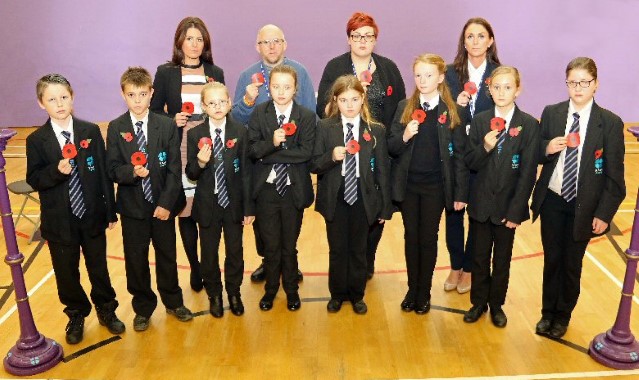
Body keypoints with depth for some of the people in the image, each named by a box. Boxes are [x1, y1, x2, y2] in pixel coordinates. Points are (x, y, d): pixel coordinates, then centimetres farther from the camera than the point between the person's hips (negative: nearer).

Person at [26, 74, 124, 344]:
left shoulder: (91, 132, -3)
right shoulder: (36, 140, -6)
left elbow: (103, 172, -1)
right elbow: (33, 180, -6)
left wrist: (110, 211, -1)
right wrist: (56, 170, -26)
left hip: (92, 215, 1)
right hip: (59, 221, 0)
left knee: (98, 268, 14)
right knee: (66, 273, 13)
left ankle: (106, 310, 35)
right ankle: (76, 316, 34)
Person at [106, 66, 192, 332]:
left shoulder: (167, 126, -4)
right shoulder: (116, 129, -3)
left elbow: (174, 169, -6)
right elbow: (112, 170, -4)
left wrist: (166, 203, -12)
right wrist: (132, 171, -25)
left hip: (162, 205, 0)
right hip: (132, 207, 0)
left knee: (167, 255, 13)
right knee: (136, 259, 10)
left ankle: (173, 302, 33)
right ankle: (143, 308, 29)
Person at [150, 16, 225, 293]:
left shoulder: (215, 72, 8)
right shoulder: (165, 72, 2)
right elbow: (154, 111, 5)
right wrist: (172, 120, -14)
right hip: (179, 150, -1)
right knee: (185, 211, 3)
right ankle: (195, 268, 20)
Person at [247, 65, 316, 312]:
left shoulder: (306, 116, -5)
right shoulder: (259, 113, -2)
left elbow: (306, 153, -13)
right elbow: (252, 150, -8)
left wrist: (269, 153, -15)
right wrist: (272, 142, -27)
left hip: (293, 190, 0)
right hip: (266, 189, 1)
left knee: (289, 245, 13)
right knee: (270, 244, 11)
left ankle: (291, 290, 33)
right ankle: (271, 289, 31)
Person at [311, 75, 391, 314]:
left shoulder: (376, 130, -2)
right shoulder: (325, 128, -3)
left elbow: (382, 170, 0)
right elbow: (314, 166, -3)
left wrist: (385, 207, 1)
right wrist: (332, 157, -24)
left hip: (362, 198, 0)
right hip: (335, 198, 0)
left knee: (358, 249, 12)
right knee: (337, 249, 11)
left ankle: (357, 295, 29)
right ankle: (337, 294, 29)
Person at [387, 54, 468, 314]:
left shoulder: (451, 111, -4)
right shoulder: (405, 107, 1)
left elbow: (459, 154, -4)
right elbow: (391, 148, 0)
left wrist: (460, 193, -5)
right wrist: (404, 137, -22)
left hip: (436, 186, -2)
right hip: (408, 184, 2)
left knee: (428, 238, 9)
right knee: (411, 237, 11)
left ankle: (424, 293, 24)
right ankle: (412, 290, 26)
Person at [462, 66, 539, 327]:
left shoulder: (529, 125, -8)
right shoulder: (479, 120, -2)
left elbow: (528, 172, -9)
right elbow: (470, 163, -3)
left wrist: (515, 210, -12)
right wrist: (485, 147, -23)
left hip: (508, 205, -1)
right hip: (481, 203, 2)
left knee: (502, 259, 13)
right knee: (479, 257, 13)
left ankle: (496, 304, 30)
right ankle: (478, 302, 30)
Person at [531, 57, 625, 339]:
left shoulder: (610, 123, -7)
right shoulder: (551, 114, -1)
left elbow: (614, 175, -6)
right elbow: (535, 155, 6)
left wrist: (604, 214, -9)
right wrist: (547, 148, -17)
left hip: (584, 206, -1)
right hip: (551, 201, 2)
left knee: (572, 263, 11)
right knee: (552, 259, 13)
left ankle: (563, 316, 30)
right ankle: (548, 312, 31)